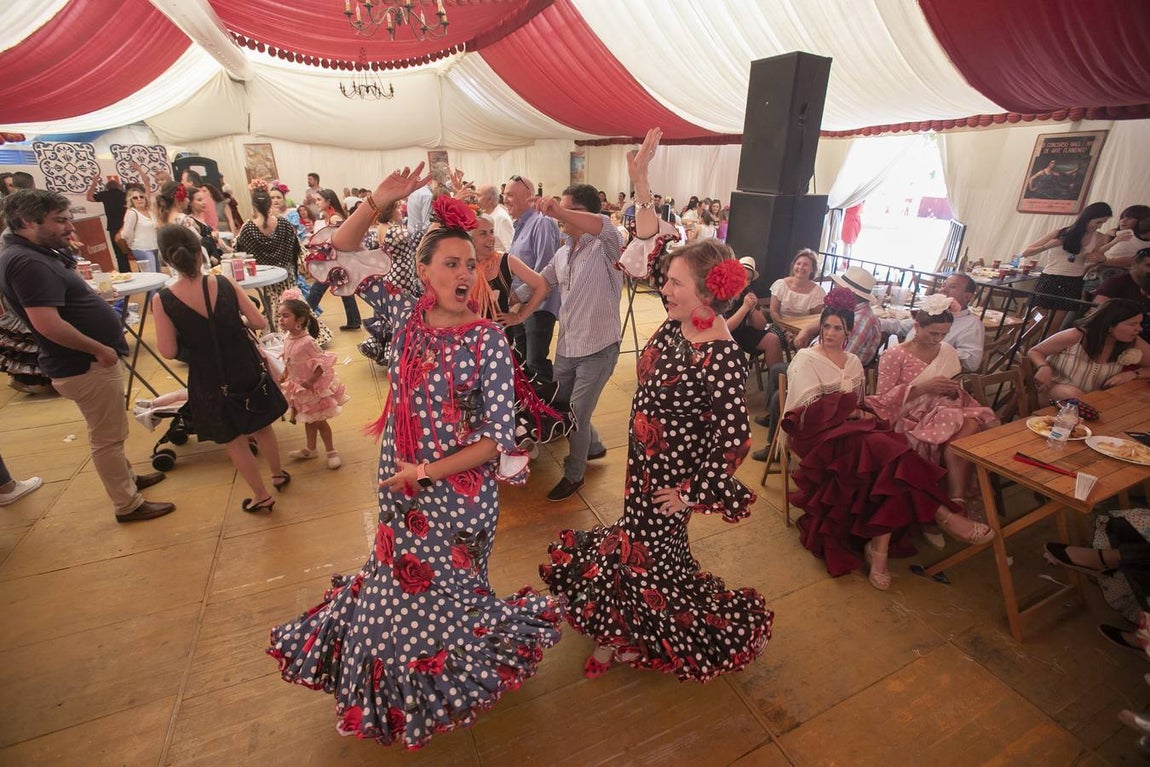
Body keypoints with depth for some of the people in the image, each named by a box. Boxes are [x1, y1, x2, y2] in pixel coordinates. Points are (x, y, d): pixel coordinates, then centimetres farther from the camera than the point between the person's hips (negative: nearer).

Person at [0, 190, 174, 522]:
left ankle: (126, 477, 42)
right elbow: (47, 323, -29)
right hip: (86, 366, -10)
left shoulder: (35, 253, 9)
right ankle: (128, 505, 14)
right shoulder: (27, 262, -22)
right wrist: (99, 349, -21)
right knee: (107, 437, 1)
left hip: (86, 361, 10)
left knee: (110, 431, 24)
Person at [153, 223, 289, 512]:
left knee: (233, 439, 16)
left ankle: (262, 496, 27)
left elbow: (168, 351, -13)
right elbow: (259, 323, -8)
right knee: (262, 426, 24)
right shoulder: (225, 283, -13)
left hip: (209, 380, -2)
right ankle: (279, 474, 43)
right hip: (245, 368, 2)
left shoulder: (163, 300, -16)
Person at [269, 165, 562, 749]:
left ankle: (450, 688, 51)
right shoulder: (404, 315, -6)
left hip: (458, 491, -4)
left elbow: (500, 439, -20)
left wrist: (425, 471, -17)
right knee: (400, 581, 25)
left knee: (442, 595, 17)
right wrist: (376, 203, -13)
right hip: (400, 482, 5)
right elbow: (338, 256, 0)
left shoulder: (487, 339, -20)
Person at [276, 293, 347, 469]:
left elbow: (322, 363, -26)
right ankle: (310, 449, 39)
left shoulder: (307, 341, -28)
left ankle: (331, 451, 24)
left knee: (318, 420, 7)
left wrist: (311, 381, -25)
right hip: (298, 387, 7)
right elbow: (288, 362, 9)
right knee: (308, 420, 22)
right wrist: (284, 377, 4)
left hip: (314, 387, -7)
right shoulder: (287, 338, -4)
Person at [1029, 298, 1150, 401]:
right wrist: (1044, 368, -30)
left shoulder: (1133, 343, -8)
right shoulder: (1075, 336, -19)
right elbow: (1034, 351, -9)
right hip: (1055, 386, -5)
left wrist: (1133, 374, -18)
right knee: (1074, 395, -36)